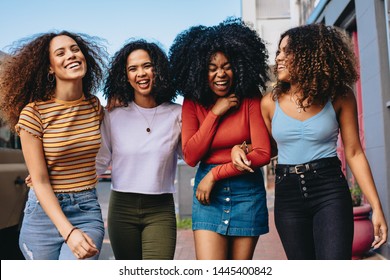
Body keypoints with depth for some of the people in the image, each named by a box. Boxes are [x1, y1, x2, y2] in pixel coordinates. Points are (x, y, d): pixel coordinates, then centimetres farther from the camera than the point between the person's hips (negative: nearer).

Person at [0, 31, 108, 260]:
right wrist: (68, 231, -21)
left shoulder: (94, 106, 1)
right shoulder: (34, 113, -11)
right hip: (45, 211, -1)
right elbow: (40, 182, -13)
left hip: (87, 209, 2)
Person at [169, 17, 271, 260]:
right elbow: (191, 157, -7)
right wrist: (215, 113, -11)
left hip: (247, 191, 0)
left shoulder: (250, 99, -4)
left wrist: (215, 174, -12)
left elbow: (262, 153, -10)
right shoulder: (193, 103, 1)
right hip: (208, 194, 0)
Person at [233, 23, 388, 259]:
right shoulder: (270, 102, 1)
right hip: (288, 195, 3)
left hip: (330, 191, -2)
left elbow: (354, 153, -1)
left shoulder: (339, 97, -4)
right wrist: (240, 148, -5)